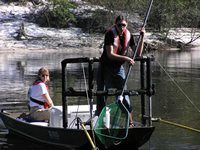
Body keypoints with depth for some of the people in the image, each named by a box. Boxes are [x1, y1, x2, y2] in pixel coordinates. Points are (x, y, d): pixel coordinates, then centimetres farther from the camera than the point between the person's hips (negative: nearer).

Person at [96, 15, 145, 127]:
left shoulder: (128, 36, -1)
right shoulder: (110, 34, -16)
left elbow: (138, 53, 0)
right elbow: (110, 55, -23)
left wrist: (142, 37, -6)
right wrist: (125, 58, -31)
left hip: (119, 68, 4)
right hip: (105, 68, -4)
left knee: (124, 95, -1)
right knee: (102, 95, -2)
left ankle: (130, 122, 7)